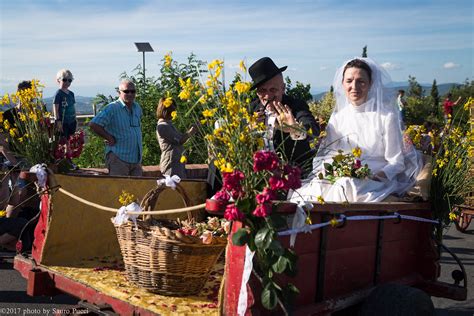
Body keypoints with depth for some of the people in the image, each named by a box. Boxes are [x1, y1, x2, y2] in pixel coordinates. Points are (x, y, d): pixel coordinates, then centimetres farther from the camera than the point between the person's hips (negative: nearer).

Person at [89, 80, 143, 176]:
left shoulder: (137, 108, 12)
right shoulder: (112, 108, -11)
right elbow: (93, 125, -17)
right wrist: (110, 138, -13)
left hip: (136, 159, 7)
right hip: (118, 157, -7)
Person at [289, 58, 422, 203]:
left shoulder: (387, 116, -1)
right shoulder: (338, 116, 11)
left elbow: (396, 162, -1)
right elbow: (327, 153, 11)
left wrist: (378, 176, -21)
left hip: (375, 179, -3)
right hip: (340, 177, 3)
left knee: (345, 187, -36)